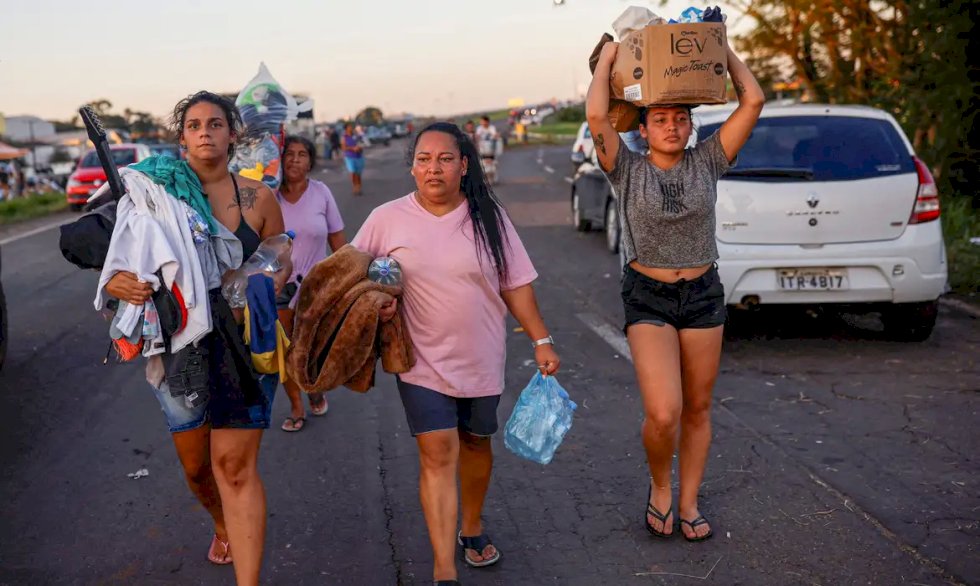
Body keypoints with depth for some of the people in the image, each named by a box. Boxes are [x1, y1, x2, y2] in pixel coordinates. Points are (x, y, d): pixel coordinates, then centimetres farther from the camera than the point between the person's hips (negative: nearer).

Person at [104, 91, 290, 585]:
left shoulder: (256, 197, -1)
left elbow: (282, 261, 7)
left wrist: (269, 287, -15)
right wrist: (116, 283, -23)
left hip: (245, 343, -2)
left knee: (235, 464, -7)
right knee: (195, 465, 15)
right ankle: (225, 527, 48)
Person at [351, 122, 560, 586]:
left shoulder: (488, 216, -3)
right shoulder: (387, 219, -6)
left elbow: (516, 284, 1)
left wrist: (541, 341, -2)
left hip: (481, 359, 2)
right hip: (423, 361, -2)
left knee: (476, 443, 18)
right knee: (437, 456, -8)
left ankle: (472, 529, 42)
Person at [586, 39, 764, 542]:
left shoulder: (706, 162, 1)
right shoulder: (628, 170, -4)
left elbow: (753, 101, -5)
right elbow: (596, 115, -18)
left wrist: (722, 50, 3)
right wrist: (609, 55, -7)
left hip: (703, 294, 3)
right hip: (648, 297, -3)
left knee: (698, 408, 10)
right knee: (662, 414, -15)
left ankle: (688, 503, 26)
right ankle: (659, 486, 16)